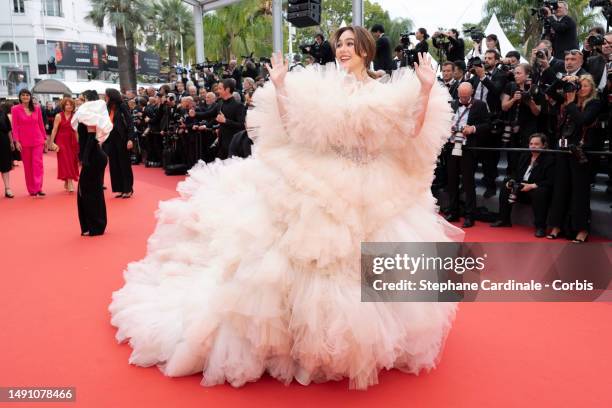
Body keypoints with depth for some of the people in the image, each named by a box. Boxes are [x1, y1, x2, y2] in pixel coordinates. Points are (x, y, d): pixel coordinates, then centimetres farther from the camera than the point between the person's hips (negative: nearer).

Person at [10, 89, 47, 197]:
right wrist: (16, 141, -10)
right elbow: (15, 126, -3)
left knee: (38, 163, -9)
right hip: (24, 141, -1)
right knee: (27, 165, 6)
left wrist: (44, 137, 9)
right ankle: (31, 190, 14)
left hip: (37, 139, 1)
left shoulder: (37, 108, 5)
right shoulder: (15, 109, -1)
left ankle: (38, 188, -10)